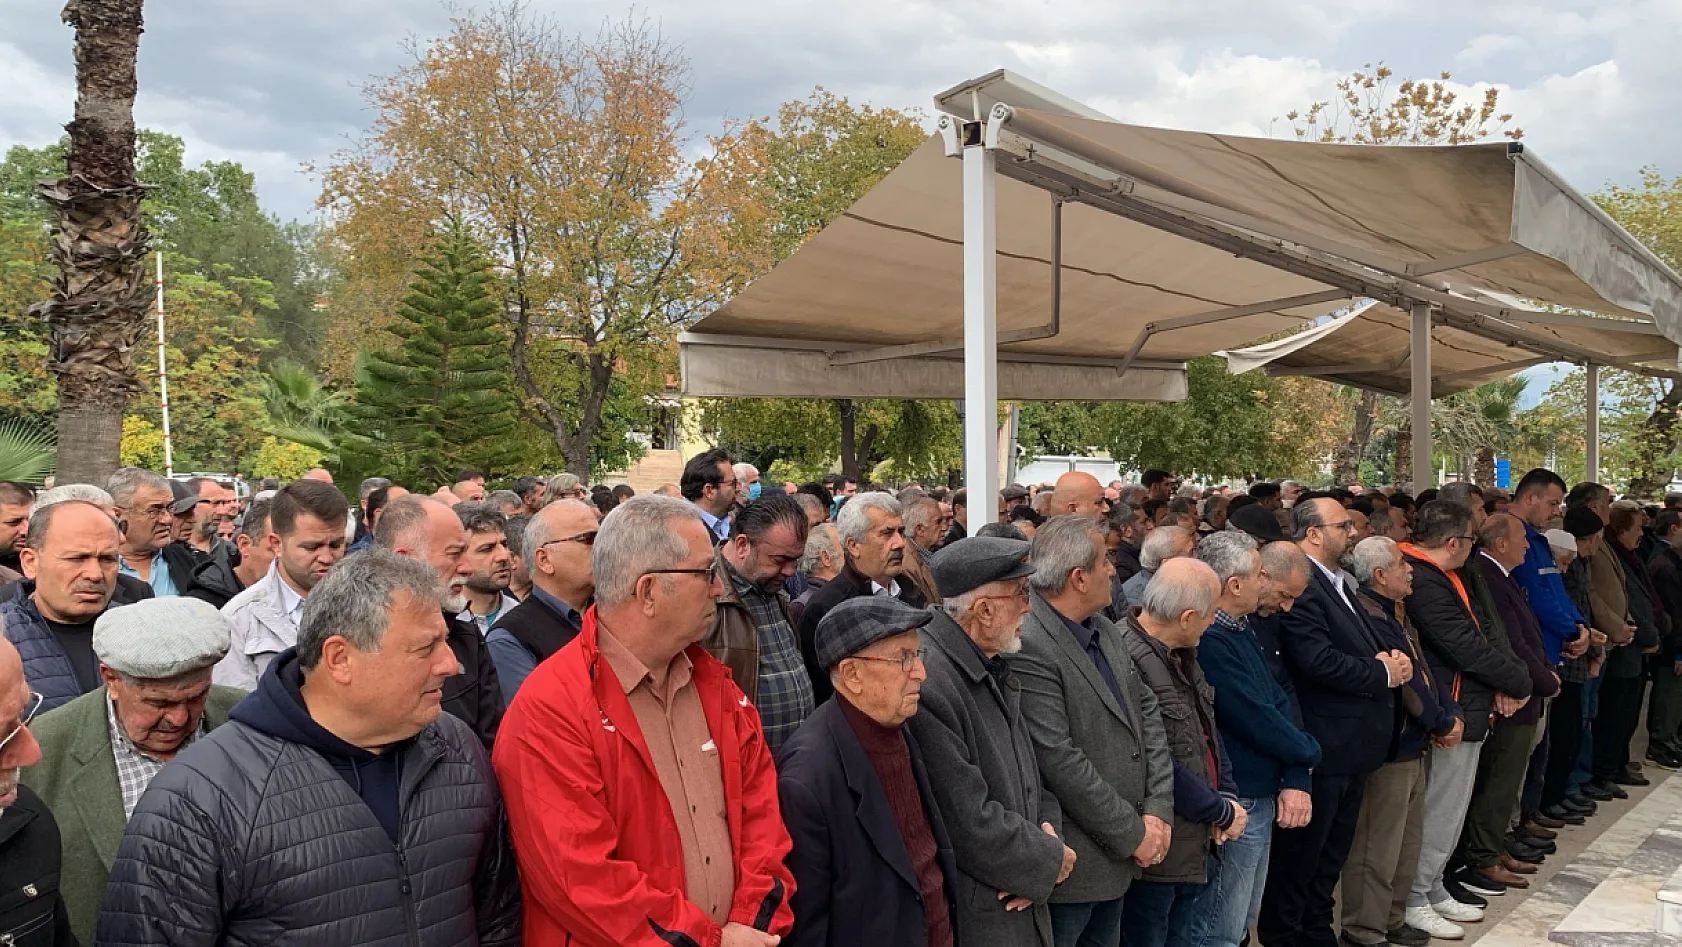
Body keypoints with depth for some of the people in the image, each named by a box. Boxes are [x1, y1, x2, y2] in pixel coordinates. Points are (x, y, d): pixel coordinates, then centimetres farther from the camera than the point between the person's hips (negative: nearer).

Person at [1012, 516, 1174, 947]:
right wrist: (1133, 834, -14)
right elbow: (1059, 761, -24)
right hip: (1072, 863, -8)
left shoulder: (1106, 631, 6)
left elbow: (1147, 713, 8)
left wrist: (1157, 809, -3)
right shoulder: (1027, 646, -23)